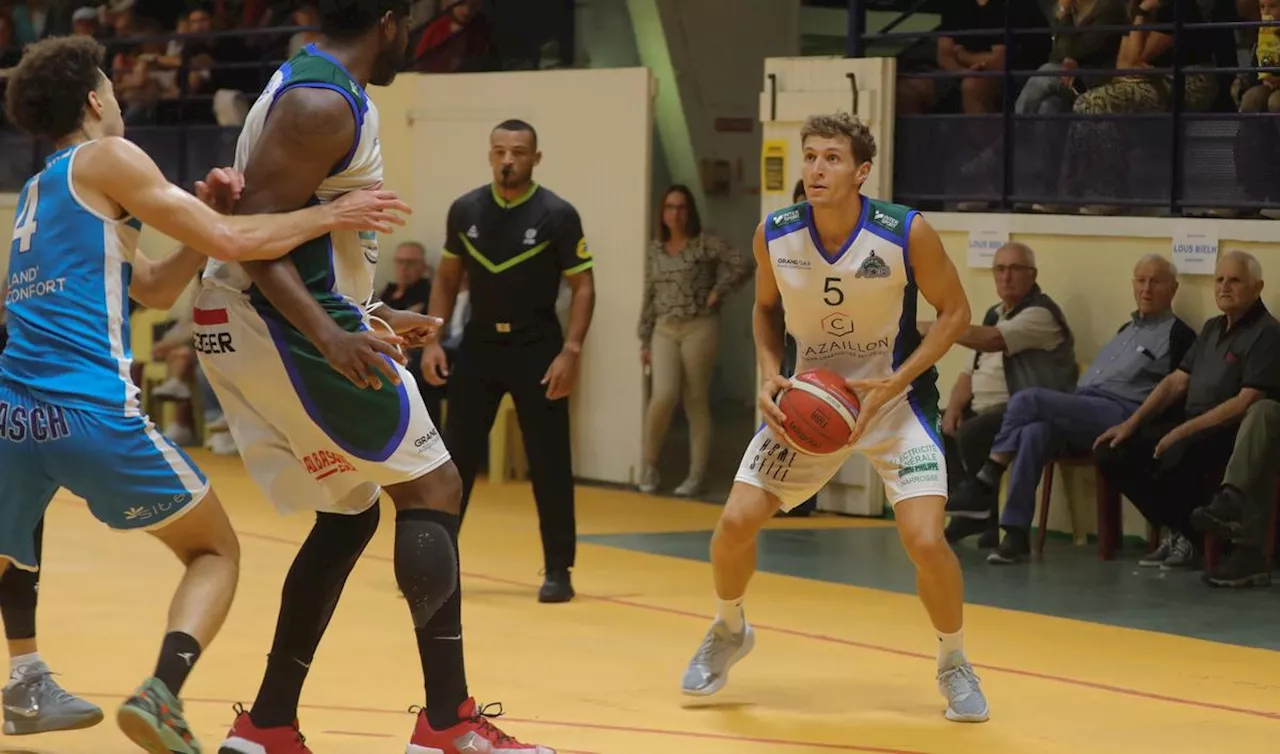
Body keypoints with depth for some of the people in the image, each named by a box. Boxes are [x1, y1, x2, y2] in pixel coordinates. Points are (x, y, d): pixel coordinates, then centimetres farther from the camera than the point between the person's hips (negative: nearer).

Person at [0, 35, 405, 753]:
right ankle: (163, 694, -13)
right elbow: (231, 243, -5)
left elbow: (154, 288, 26)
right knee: (215, 551, 11)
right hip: (92, 413, -6)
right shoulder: (107, 158, 2)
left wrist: (206, 211, 16)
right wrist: (332, 215, 5)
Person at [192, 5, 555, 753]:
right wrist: (328, 334, -34)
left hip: (255, 329, 10)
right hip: (285, 328, -10)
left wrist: (369, 316, 28)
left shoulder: (310, 88, 17)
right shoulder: (326, 104, -16)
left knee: (349, 514, 14)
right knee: (432, 487, -5)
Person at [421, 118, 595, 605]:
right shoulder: (465, 209, 0)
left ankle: (558, 570, 8)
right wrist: (432, 340, 3)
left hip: (536, 347, -3)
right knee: (456, 456, 5)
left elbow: (582, 286, -7)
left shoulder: (557, 215, -10)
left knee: (549, 462, 0)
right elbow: (448, 276, 11)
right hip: (479, 343, 3)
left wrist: (570, 351, -17)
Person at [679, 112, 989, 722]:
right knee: (735, 522, -3)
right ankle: (729, 632, 28)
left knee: (925, 540, -17)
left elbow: (954, 311, -9)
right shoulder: (774, 235, -12)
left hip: (894, 396, -3)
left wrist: (893, 383, -20)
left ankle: (953, 664, 11)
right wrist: (769, 377, -10)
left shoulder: (907, 234, -21)